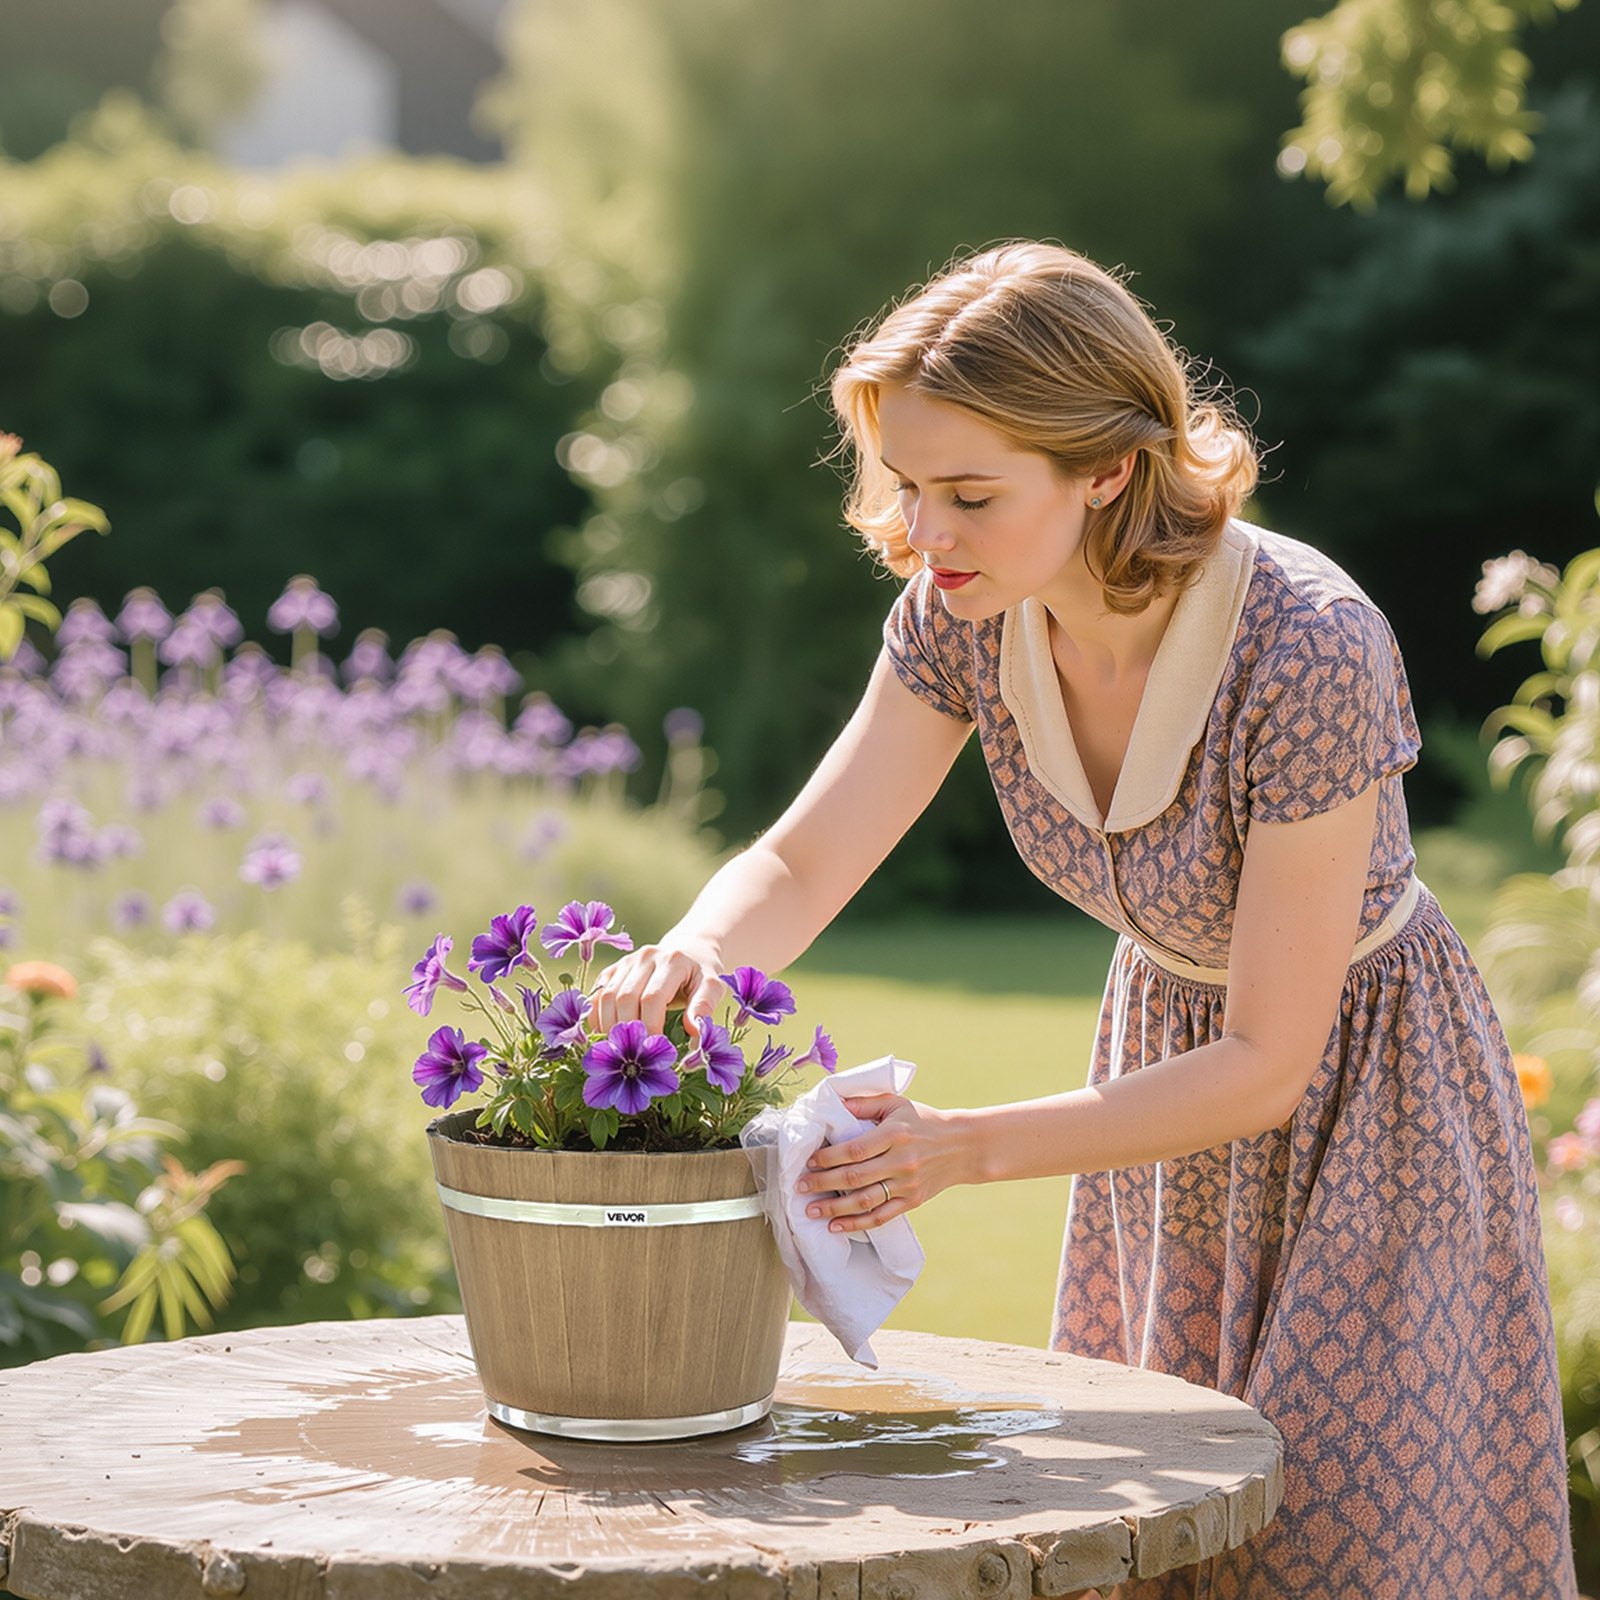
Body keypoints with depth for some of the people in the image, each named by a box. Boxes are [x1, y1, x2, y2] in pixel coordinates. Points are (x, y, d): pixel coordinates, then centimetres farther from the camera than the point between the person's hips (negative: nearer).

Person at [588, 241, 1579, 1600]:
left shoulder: (1309, 650, -34)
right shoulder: (964, 613, -17)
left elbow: (1266, 1066, -29)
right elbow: (800, 866, -13)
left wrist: (964, 1149, -37)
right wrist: (695, 957, -37)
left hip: (1361, 1104, -5)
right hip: (1167, 1051, 6)